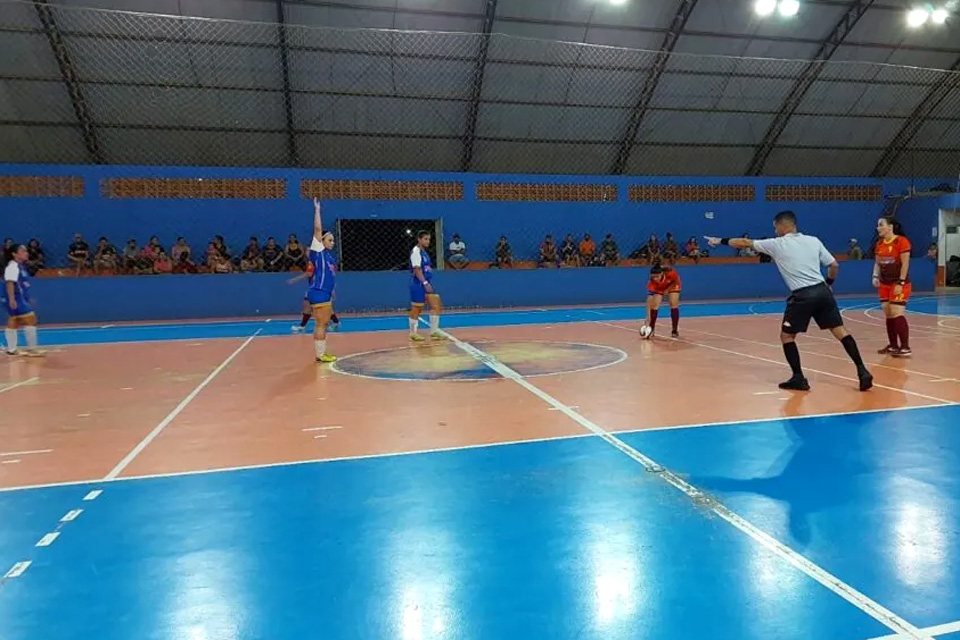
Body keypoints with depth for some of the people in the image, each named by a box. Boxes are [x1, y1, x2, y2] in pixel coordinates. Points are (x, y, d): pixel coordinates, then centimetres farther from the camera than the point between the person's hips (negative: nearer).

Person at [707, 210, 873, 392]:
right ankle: (862, 371, 3)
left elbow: (745, 243, 11)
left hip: (802, 296, -4)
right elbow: (834, 265, 14)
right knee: (840, 331, 9)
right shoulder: (814, 240, 12)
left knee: (786, 336, 11)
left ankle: (799, 378, 10)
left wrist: (721, 240, 24)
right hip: (822, 291, 4)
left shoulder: (776, 244, 2)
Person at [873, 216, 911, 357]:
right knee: (888, 315, 8)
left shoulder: (902, 241, -12)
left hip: (899, 284, -7)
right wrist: (875, 276, -1)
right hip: (884, 284, 7)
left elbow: (905, 264, -14)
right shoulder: (879, 244, 9)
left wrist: (901, 283, -18)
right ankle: (893, 346, 17)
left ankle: (905, 348, -5)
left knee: (897, 315, -11)